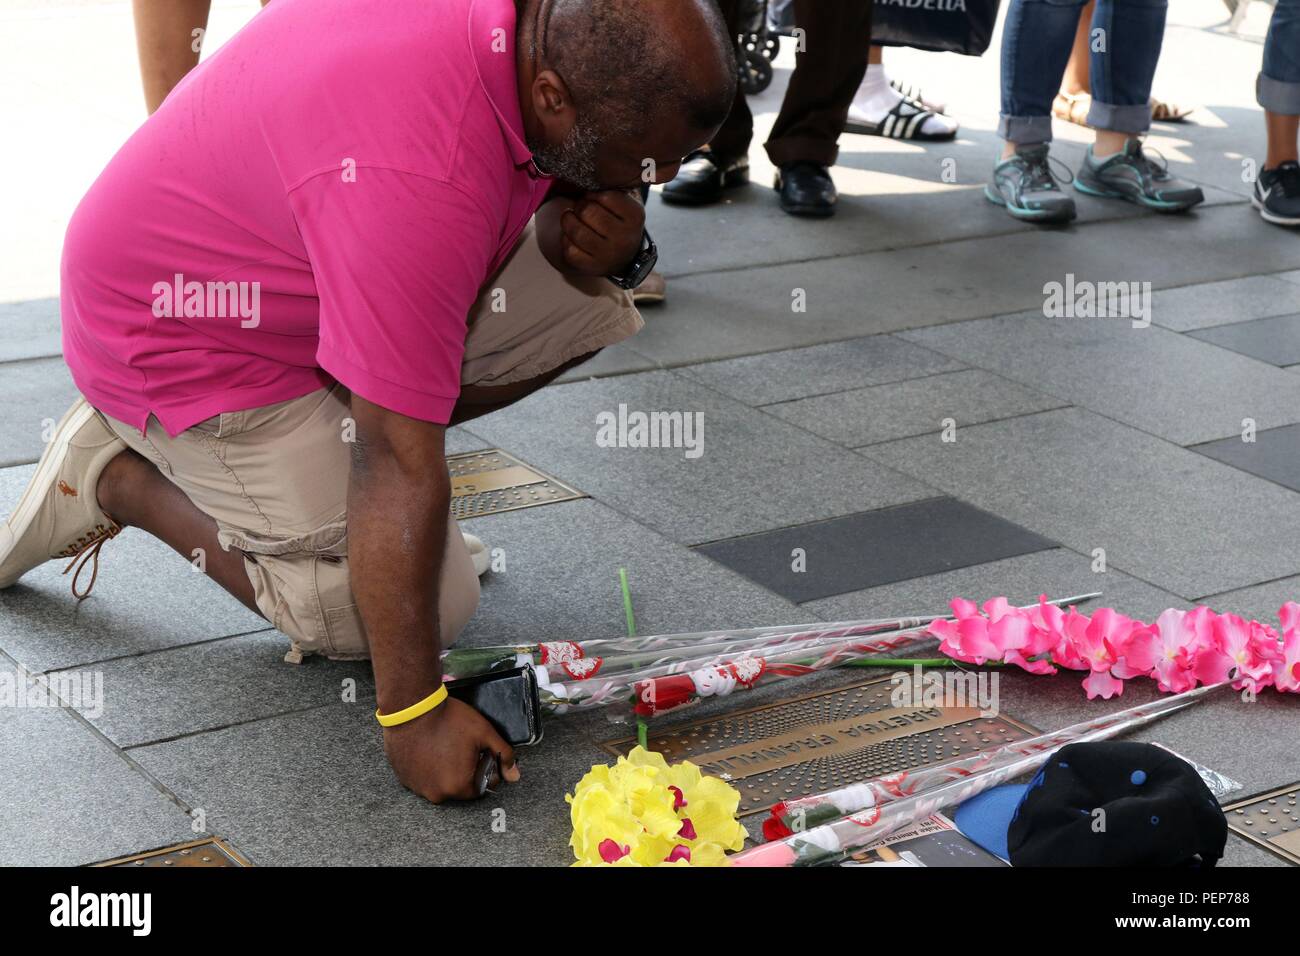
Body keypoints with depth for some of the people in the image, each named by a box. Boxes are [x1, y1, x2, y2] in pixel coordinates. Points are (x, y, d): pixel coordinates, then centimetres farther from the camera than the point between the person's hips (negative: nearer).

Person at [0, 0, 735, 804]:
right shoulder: (415, 176, -40)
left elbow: (569, 193, 7)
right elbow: (400, 465, -36)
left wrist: (617, 245, -18)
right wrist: (414, 713, -31)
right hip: (183, 345, -8)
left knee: (590, 296, -4)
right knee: (434, 605, -9)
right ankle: (118, 479, 2)